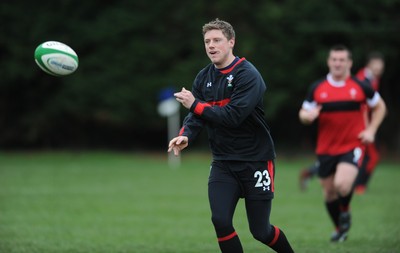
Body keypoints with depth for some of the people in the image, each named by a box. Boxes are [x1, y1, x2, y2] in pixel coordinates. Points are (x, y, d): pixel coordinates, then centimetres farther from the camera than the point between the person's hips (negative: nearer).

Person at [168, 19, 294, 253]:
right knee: (220, 221, -12)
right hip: (223, 162, 5)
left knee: (260, 231, 0)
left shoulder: (248, 75, -15)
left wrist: (195, 104, -21)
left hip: (256, 161, -5)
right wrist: (185, 136, -20)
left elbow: (233, 116, -25)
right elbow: (196, 117, 1)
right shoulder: (204, 77, 7)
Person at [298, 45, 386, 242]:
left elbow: (379, 107, 11)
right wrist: (308, 116, -17)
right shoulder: (317, 88, 1)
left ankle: (345, 212, 7)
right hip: (326, 149, 3)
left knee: (342, 184, -26)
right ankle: (340, 229, 36)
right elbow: (304, 113, 8)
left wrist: (371, 130, -2)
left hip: (352, 146, -3)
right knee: (329, 193, 10)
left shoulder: (360, 86, -3)